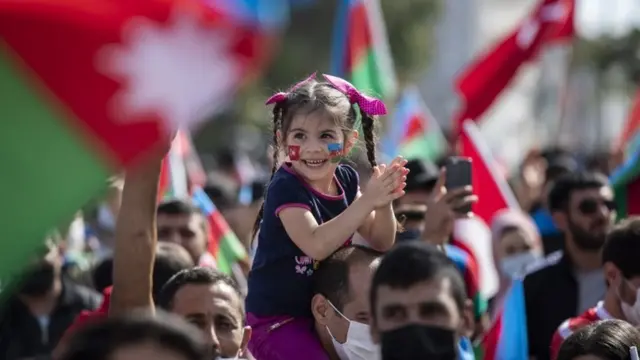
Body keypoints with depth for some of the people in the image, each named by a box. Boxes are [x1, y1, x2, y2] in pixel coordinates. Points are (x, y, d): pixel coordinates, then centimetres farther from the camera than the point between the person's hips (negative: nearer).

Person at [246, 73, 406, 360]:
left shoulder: (347, 180, 0)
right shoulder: (286, 188, -19)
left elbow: (380, 244, 1)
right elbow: (317, 245, -34)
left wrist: (383, 203, -18)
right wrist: (367, 201, -35)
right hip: (278, 320, -7)